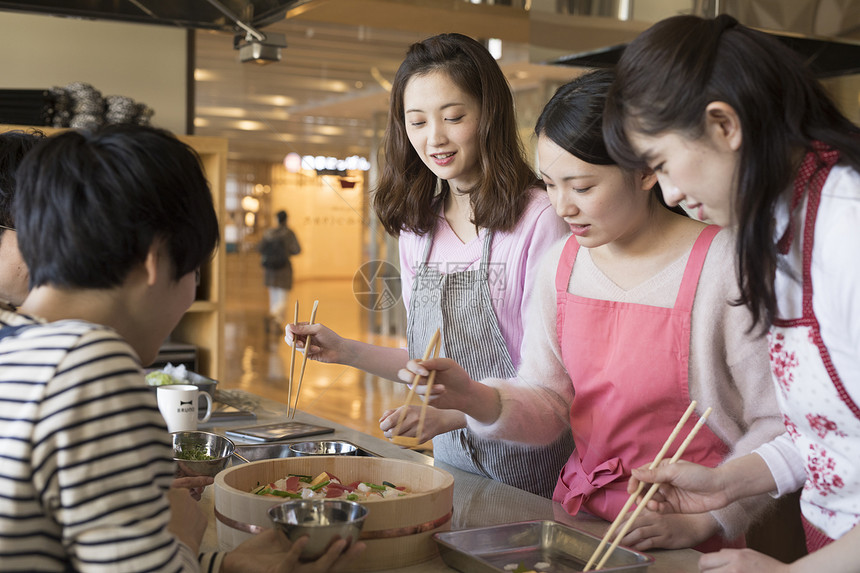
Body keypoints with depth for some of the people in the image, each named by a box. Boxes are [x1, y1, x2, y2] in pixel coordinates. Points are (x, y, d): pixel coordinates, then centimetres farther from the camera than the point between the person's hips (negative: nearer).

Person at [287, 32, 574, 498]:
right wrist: (346, 351, 3)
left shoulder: (538, 219, -17)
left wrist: (454, 412, -26)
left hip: (529, 466, -5)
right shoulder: (416, 229, 5)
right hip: (451, 459, 6)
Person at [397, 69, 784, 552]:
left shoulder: (724, 263, -13)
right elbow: (549, 403, 5)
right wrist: (479, 399, -13)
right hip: (579, 519, 5)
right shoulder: (562, 263, 5)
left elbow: (781, 424, -10)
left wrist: (702, 518, -14)